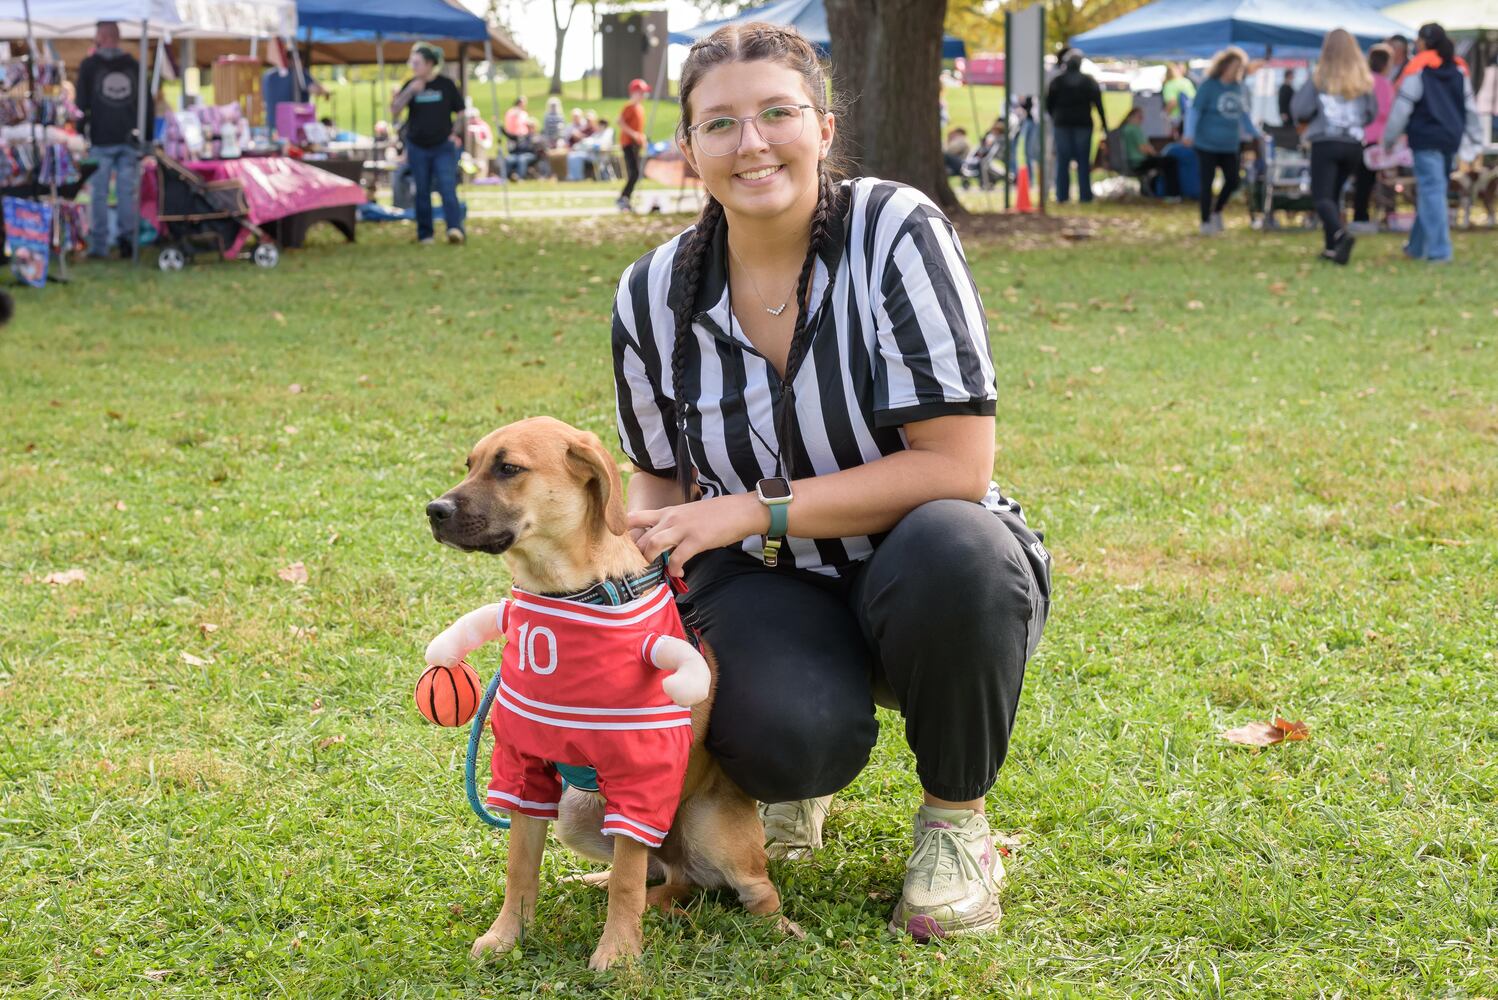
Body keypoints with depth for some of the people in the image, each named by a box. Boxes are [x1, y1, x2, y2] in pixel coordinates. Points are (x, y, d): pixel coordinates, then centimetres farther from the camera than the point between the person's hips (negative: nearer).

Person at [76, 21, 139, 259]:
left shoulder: (89, 65, -2)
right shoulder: (134, 65, 8)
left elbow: (82, 103, 0)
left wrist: (81, 133, 9)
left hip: (100, 140, -3)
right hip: (129, 140, 3)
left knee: (99, 193, 1)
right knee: (127, 192, 5)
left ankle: (99, 245, -1)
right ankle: (128, 240, 0)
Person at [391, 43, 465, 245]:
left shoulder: (446, 85, 1)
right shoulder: (410, 86, 5)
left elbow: (460, 112, 8)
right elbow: (394, 111, -6)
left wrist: (455, 133, -4)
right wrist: (410, 92, -17)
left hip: (444, 146, -2)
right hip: (417, 148, 2)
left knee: (447, 188, -14)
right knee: (422, 192, 6)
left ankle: (455, 228, -23)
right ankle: (424, 234, 12)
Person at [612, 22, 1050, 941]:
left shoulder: (896, 231, -17)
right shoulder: (655, 296, -4)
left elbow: (957, 464, -21)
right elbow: (661, 481, 11)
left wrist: (753, 512, -23)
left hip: (922, 576, -1)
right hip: (769, 586, 2)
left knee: (953, 548, -39)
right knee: (787, 733, -33)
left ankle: (957, 819, -9)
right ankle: (792, 780, 10)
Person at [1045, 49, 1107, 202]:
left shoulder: (1057, 82, 2)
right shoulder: (1089, 81, 1)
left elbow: (1048, 104, 3)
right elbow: (1098, 104, -2)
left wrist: (1055, 117, 19)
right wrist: (1104, 123, 0)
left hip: (1062, 123, 0)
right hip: (1083, 124, 0)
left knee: (1062, 161, 3)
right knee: (1083, 161, 2)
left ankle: (1062, 195, -1)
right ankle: (1085, 195, -2)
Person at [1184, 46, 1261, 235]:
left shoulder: (1239, 88, 8)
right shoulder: (1208, 86, -9)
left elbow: (1243, 114, 21)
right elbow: (1195, 110, -11)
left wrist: (1255, 133, 22)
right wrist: (1189, 134, -22)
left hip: (1229, 146, 6)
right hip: (1207, 144, -6)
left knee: (1232, 181, 5)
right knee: (1207, 183, -1)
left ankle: (1217, 211, 29)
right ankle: (1206, 222, 9)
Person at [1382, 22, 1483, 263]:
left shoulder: (1418, 69, -8)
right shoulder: (1458, 69, 11)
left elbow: (1402, 107, -8)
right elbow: (1470, 106, 14)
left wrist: (1389, 138, 1)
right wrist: (1476, 138, 20)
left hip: (1426, 138, -6)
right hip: (1451, 139, 7)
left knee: (1431, 191, -8)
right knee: (1432, 191, 16)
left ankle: (1439, 250, -14)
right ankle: (1418, 246, 25)